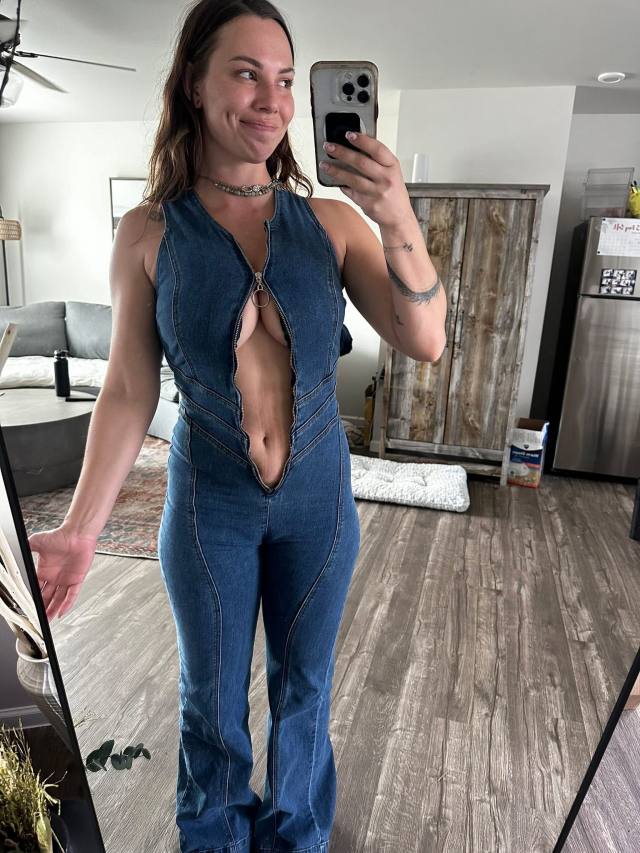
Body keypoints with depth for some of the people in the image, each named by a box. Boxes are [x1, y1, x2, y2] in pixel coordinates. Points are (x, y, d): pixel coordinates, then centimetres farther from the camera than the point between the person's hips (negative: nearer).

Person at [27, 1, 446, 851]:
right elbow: (128, 393, -5)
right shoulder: (148, 232, -9)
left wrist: (399, 221, -24)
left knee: (304, 684, 21)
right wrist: (81, 527, -8)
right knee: (212, 696, 20)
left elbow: (425, 342, -10)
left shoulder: (331, 220, -6)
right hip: (209, 501, -1)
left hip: (319, 495, 2)